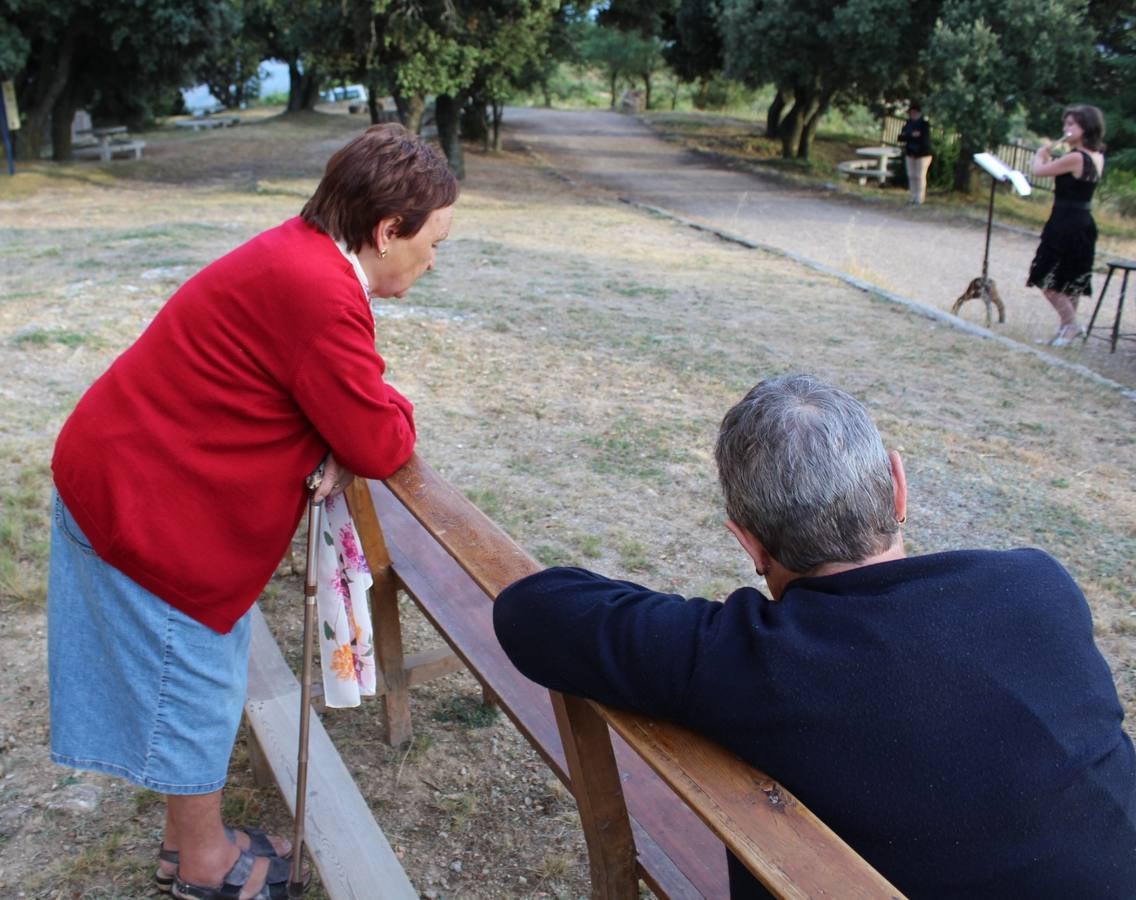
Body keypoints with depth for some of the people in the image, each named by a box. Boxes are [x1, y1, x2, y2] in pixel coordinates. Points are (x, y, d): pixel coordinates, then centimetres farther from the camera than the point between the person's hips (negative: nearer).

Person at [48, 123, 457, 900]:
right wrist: (393, 406, -2)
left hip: (130, 475, 10)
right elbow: (381, 447, -23)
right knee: (192, 686, 7)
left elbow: (316, 389, 13)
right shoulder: (319, 292, -29)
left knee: (194, 679, 21)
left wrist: (336, 445, -7)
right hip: (146, 504, -10)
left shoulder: (302, 254, 4)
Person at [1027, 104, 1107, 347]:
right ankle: (1066, 327, 21)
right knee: (1071, 281, 14)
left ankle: (1070, 323, 1)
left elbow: (1037, 170, -12)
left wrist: (1042, 152, 7)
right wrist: (1050, 156, 12)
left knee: (1046, 279, -1)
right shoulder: (1098, 158, 7)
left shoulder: (1075, 157, -20)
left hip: (1064, 224, -9)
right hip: (1084, 224, 9)